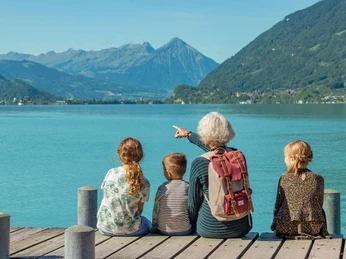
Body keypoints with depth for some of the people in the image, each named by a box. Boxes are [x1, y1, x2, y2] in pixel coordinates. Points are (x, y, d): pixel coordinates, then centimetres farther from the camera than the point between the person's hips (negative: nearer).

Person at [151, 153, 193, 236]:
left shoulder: (162, 188, -5)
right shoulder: (188, 187, -5)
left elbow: (156, 210, 1)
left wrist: (154, 227, 15)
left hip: (164, 231, 0)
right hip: (185, 231, 0)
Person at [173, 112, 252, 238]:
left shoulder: (198, 164, -14)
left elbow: (194, 202, -4)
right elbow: (216, 150, 22)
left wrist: (192, 224, 17)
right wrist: (189, 135, 37)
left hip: (210, 229, -3)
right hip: (242, 227, 3)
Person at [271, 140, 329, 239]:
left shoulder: (284, 179, -4)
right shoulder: (318, 179, -3)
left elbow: (278, 206, 3)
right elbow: (319, 206, 6)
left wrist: (275, 224, 18)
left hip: (286, 229, 0)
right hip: (313, 230, 0)